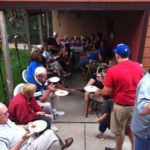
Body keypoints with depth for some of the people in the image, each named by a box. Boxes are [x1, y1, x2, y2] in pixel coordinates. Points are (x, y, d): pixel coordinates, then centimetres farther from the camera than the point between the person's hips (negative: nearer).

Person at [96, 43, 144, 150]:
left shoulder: (113, 70, -22)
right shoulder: (138, 67, -5)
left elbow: (107, 92, -17)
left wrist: (99, 92, 3)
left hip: (121, 106, -5)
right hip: (136, 104, 6)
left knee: (119, 131, 17)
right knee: (130, 127, 28)